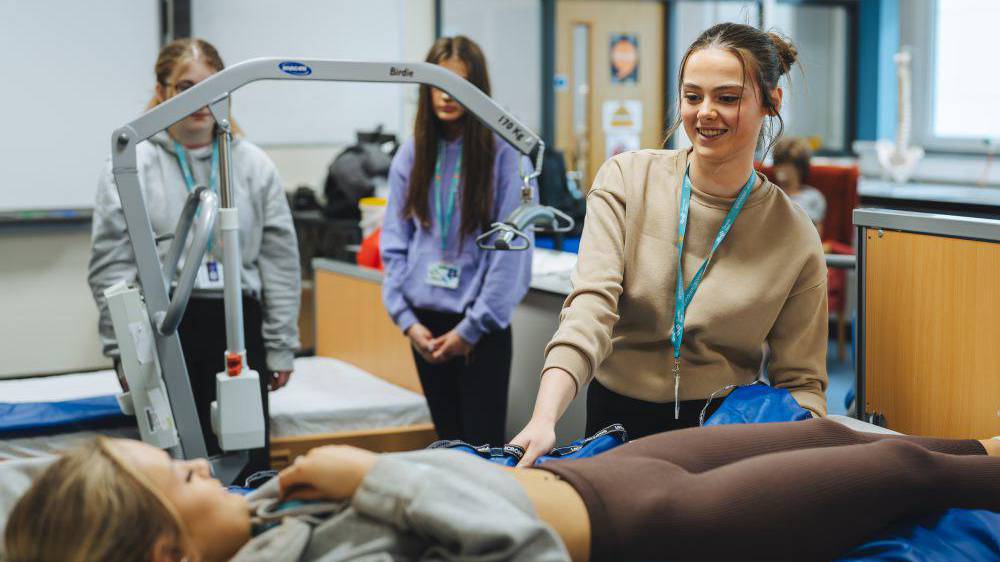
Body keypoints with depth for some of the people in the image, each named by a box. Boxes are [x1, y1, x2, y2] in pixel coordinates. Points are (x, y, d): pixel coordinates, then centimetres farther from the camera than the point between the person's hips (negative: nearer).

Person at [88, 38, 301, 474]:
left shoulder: (254, 165, 6)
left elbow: (280, 260, 6)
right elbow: (111, 267, -2)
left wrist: (281, 346, 3)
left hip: (237, 326, 2)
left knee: (247, 462, 6)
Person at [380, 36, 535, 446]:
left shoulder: (505, 155, -7)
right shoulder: (411, 155, 5)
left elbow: (511, 251, -10)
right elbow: (394, 243, 6)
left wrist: (472, 327, -11)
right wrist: (406, 318, -3)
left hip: (481, 325, -4)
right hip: (426, 322, 4)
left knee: (482, 443, -2)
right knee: (448, 440, 12)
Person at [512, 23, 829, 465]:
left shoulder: (795, 238, -2)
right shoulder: (625, 180, -3)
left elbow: (800, 381, 2)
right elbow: (592, 306, -16)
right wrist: (544, 419, -32)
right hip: (618, 418, 1)